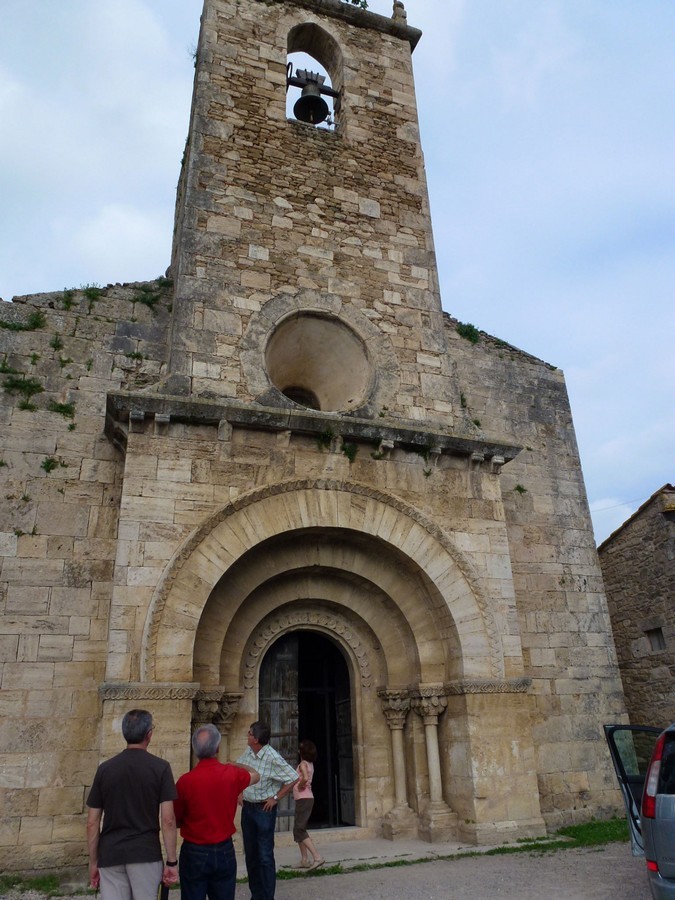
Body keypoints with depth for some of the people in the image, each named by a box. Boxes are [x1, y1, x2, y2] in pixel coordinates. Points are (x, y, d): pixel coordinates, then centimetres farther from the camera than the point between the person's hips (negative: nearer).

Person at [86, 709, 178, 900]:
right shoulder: (160, 767, -7)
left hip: (110, 856, 3)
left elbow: (92, 823, 4)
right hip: (146, 854, -2)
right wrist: (171, 861, -2)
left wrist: (93, 862, 14)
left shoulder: (105, 768, 1)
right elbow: (167, 819, -10)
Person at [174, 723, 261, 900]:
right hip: (224, 851, 2)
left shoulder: (185, 781, -17)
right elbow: (255, 775, 12)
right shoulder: (232, 774, -11)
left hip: (194, 853, -2)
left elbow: (175, 820, -3)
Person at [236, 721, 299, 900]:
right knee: (250, 854, 15)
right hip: (247, 807, 7)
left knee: (265, 856, -2)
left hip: (264, 809, -7)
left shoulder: (273, 758, -22)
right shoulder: (248, 752, -2)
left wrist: (276, 798, -14)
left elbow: (293, 778, -19)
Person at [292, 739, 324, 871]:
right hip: (306, 799, 9)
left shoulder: (303, 763, -16)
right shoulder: (310, 764, 10)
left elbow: (305, 778, -34)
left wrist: (299, 786, -17)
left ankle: (317, 856, -12)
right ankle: (305, 860, 18)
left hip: (304, 799, -9)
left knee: (299, 830, -7)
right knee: (299, 829, 15)